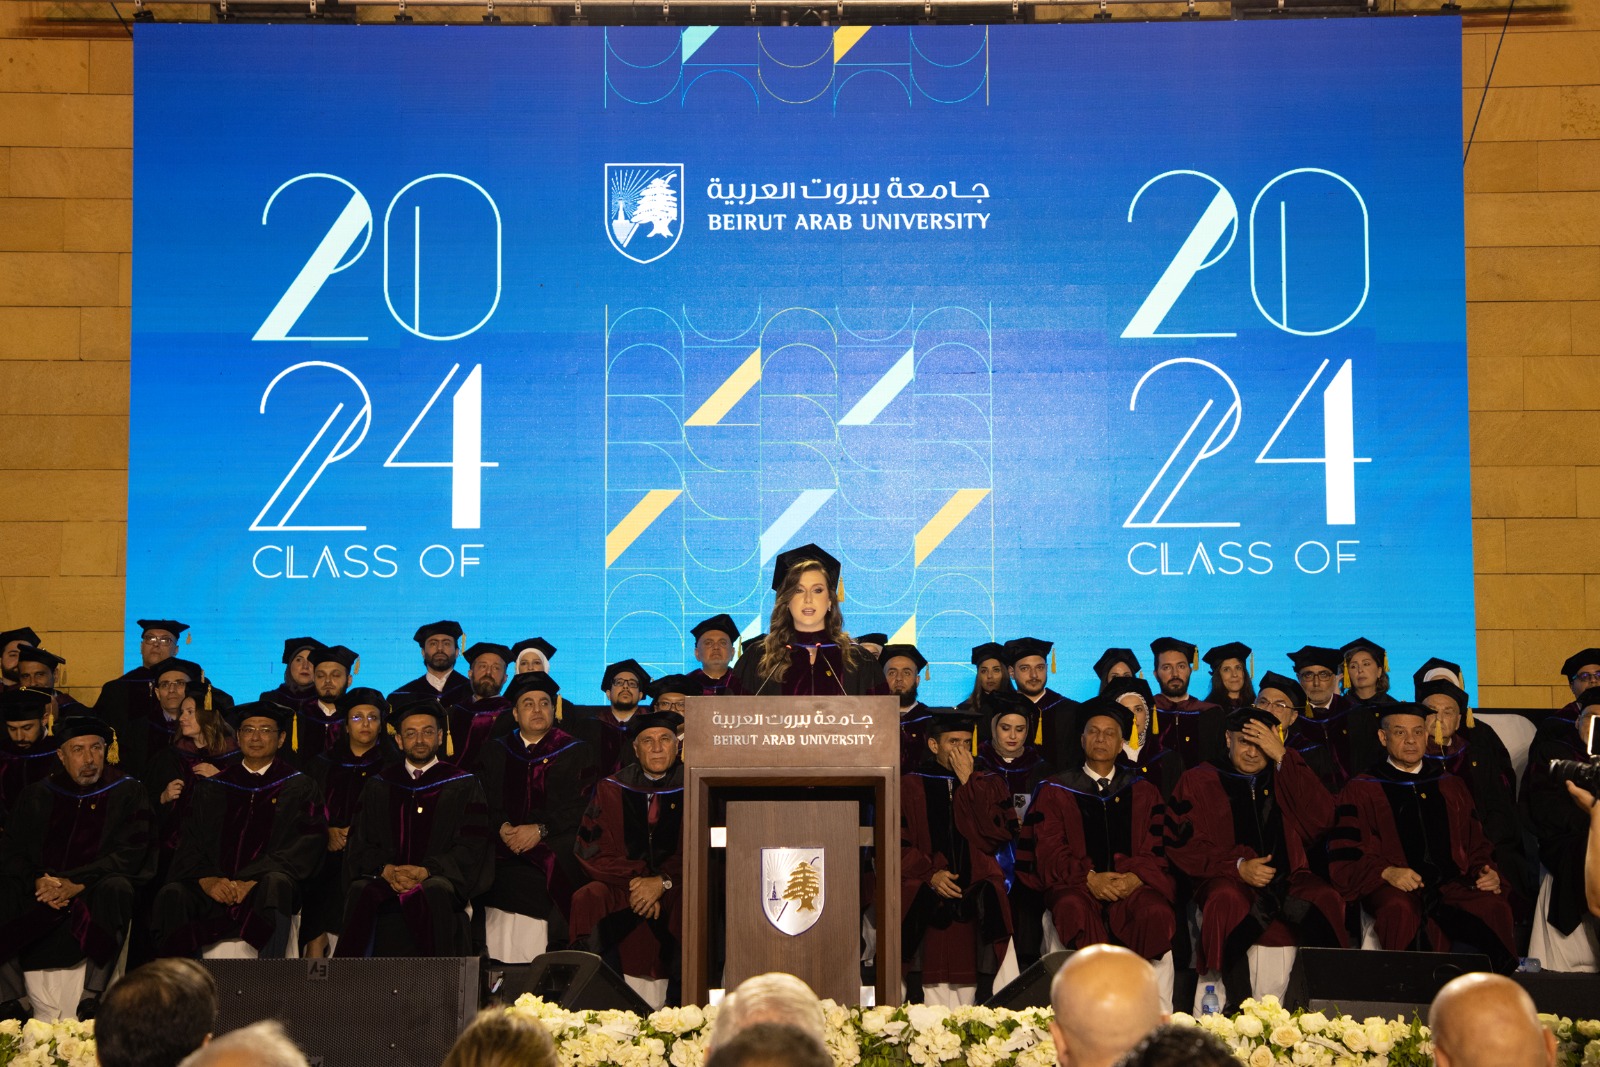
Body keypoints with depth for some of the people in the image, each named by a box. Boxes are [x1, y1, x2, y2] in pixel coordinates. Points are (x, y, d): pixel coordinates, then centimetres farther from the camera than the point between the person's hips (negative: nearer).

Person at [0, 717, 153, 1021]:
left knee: (116, 887, -36)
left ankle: (92, 998, -34)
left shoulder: (128, 793, 7)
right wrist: (36, 882, -15)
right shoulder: (36, 796, 15)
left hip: (93, 894, -3)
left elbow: (129, 854, -4)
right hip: (40, 894, 3)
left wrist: (77, 883, -18)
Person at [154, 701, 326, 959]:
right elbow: (190, 843, 11)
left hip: (261, 889, -2)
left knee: (275, 883, -37)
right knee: (172, 894, -28)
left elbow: (307, 846, 0)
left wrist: (252, 882, -14)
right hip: (212, 888, 3)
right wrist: (206, 880, -12)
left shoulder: (299, 789, 14)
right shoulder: (211, 788, 21)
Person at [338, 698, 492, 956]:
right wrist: (386, 870, -10)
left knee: (432, 894, -36)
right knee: (360, 892, -31)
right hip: (384, 879, 2)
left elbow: (471, 847, 2)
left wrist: (425, 871, -14)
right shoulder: (378, 787, 19)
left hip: (438, 879, -2)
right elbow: (359, 844, 11)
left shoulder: (464, 787, 11)